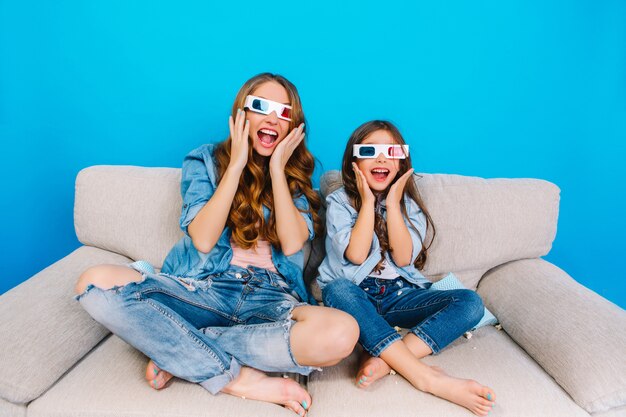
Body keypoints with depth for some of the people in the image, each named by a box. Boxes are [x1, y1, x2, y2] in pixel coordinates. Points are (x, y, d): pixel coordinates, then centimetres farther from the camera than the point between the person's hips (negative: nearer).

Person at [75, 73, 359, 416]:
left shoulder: (296, 176, 12)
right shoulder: (205, 160, 8)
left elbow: (291, 244, -5)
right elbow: (203, 240, -7)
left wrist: (277, 169, -6)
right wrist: (237, 164, -7)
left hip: (271, 298, 1)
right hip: (204, 289, 0)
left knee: (342, 332, -32)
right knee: (95, 282, -26)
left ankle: (179, 352, -17)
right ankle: (240, 378, -23)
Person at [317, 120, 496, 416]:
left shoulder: (408, 205, 7)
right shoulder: (339, 202, -1)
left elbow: (403, 259, -8)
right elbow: (356, 255, -15)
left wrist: (392, 204, -12)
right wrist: (368, 202, -13)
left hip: (399, 294, 3)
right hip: (355, 296, -2)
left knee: (470, 302, -19)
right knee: (337, 289, -38)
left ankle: (383, 360, -34)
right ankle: (426, 376, -40)